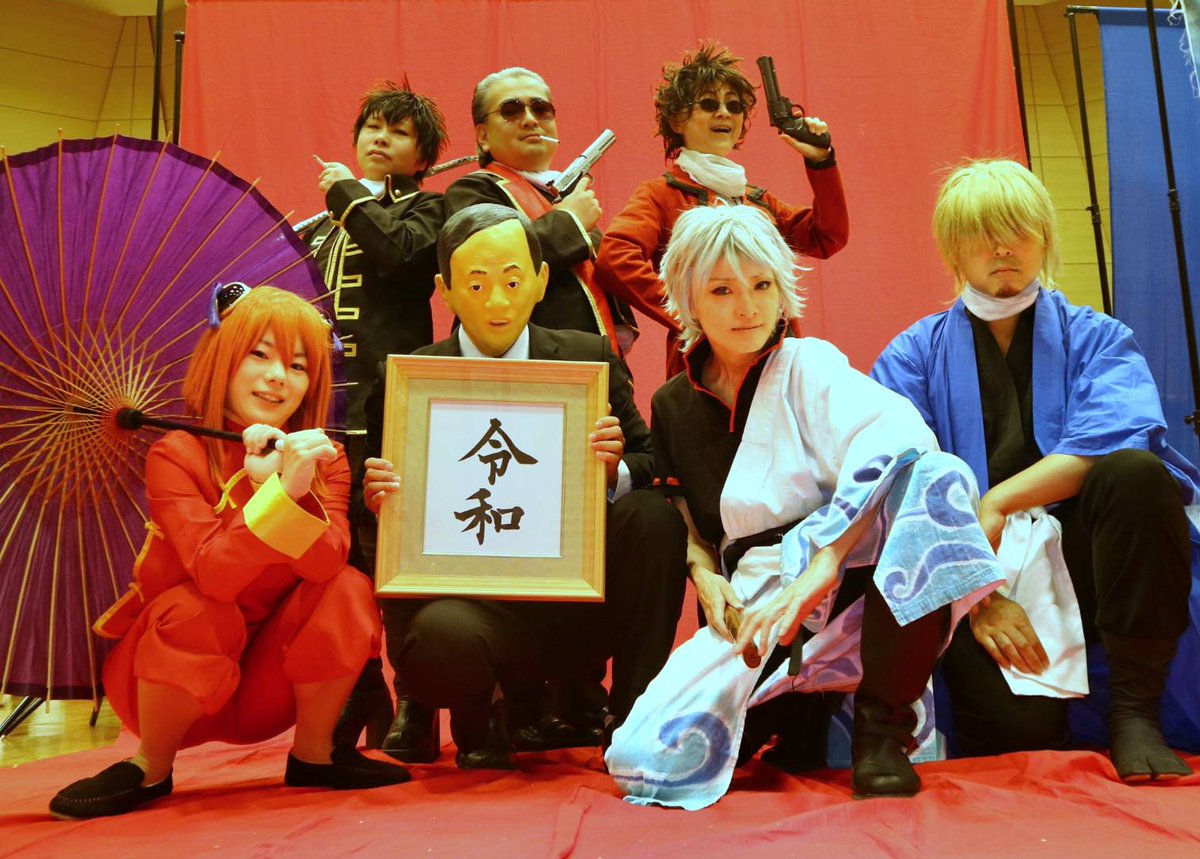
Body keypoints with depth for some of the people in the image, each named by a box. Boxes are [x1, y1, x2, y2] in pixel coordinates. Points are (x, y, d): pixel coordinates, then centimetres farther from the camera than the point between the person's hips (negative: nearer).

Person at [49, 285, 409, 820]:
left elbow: (326, 564, -23)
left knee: (348, 589, -21)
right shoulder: (176, 454, -15)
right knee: (193, 610, -33)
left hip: (270, 683, 3)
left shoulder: (323, 459, -5)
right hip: (172, 683, -3)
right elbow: (213, 574, -30)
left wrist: (278, 485, -37)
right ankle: (151, 771, -7)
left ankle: (312, 755, -3)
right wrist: (283, 491, -42)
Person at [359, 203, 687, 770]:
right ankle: (476, 718, 4)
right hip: (463, 592, -2)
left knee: (654, 516, -24)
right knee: (441, 635, -36)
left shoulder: (591, 359, 6)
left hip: (576, 601, 2)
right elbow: (384, 510, 9)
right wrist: (380, 501, -16)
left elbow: (650, 469, 6)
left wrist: (615, 470, -18)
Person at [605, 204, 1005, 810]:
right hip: (750, 608, 3)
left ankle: (880, 726, -22)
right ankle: (798, 708, 9)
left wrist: (816, 570, -30)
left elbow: (895, 437, -22)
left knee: (932, 475, -33)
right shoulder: (672, 406, 12)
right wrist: (702, 570, -3)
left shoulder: (808, 366, -2)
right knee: (644, 759, -21)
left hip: (851, 580, -2)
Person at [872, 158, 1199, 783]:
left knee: (1138, 473, -29)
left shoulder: (1096, 338, 10)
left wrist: (997, 502, -20)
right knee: (1018, 731, -26)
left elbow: (1115, 443, -11)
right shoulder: (916, 354, 7)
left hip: (1078, 560, 2)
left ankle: (1134, 709, -17)